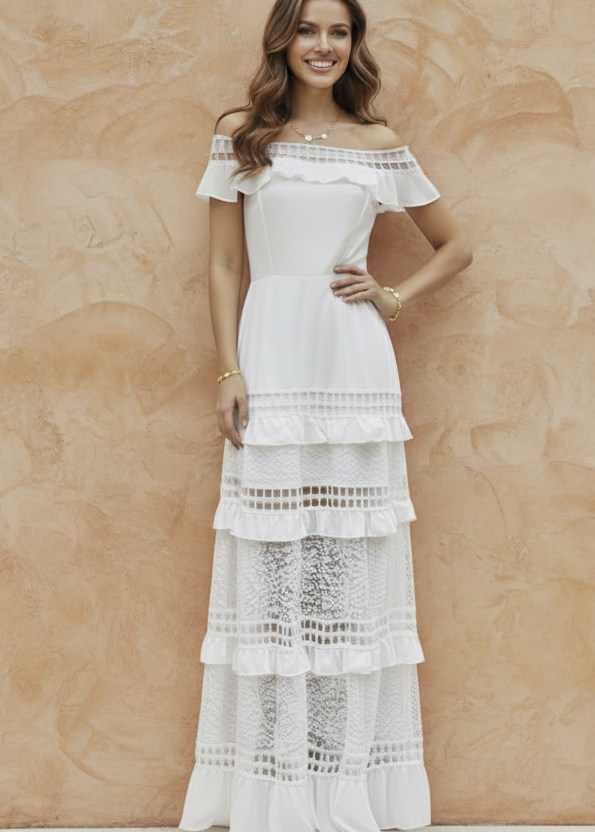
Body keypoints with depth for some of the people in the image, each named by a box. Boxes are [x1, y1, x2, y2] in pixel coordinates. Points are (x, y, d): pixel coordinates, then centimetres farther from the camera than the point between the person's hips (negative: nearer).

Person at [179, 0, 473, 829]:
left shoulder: (381, 146, 11)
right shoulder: (242, 136, 9)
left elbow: (456, 245, 19)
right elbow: (224, 264, 7)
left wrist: (395, 298, 3)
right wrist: (229, 371, -3)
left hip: (356, 364, 1)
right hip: (272, 362, -1)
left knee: (355, 567, 2)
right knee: (271, 570, -1)